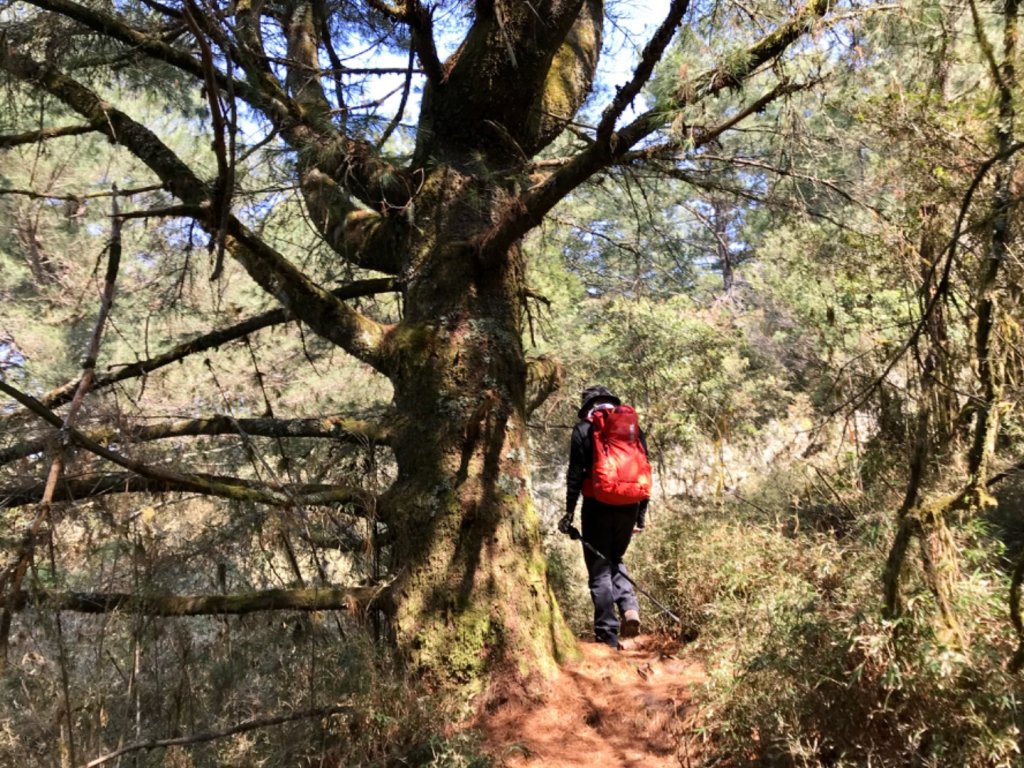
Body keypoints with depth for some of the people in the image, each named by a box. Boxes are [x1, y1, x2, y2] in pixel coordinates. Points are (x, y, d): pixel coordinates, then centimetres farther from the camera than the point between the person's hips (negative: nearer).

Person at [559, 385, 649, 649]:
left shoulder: (584, 429, 0)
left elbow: (575, 474, -6)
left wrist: (569, 512, -2)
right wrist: (641, 515, 16)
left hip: (598, 506, -4)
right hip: (629, 506, 4)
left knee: (599, 571, 4)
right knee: (615, 561, 24)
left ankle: (608, 635, 2)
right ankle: (629, 608, 2)